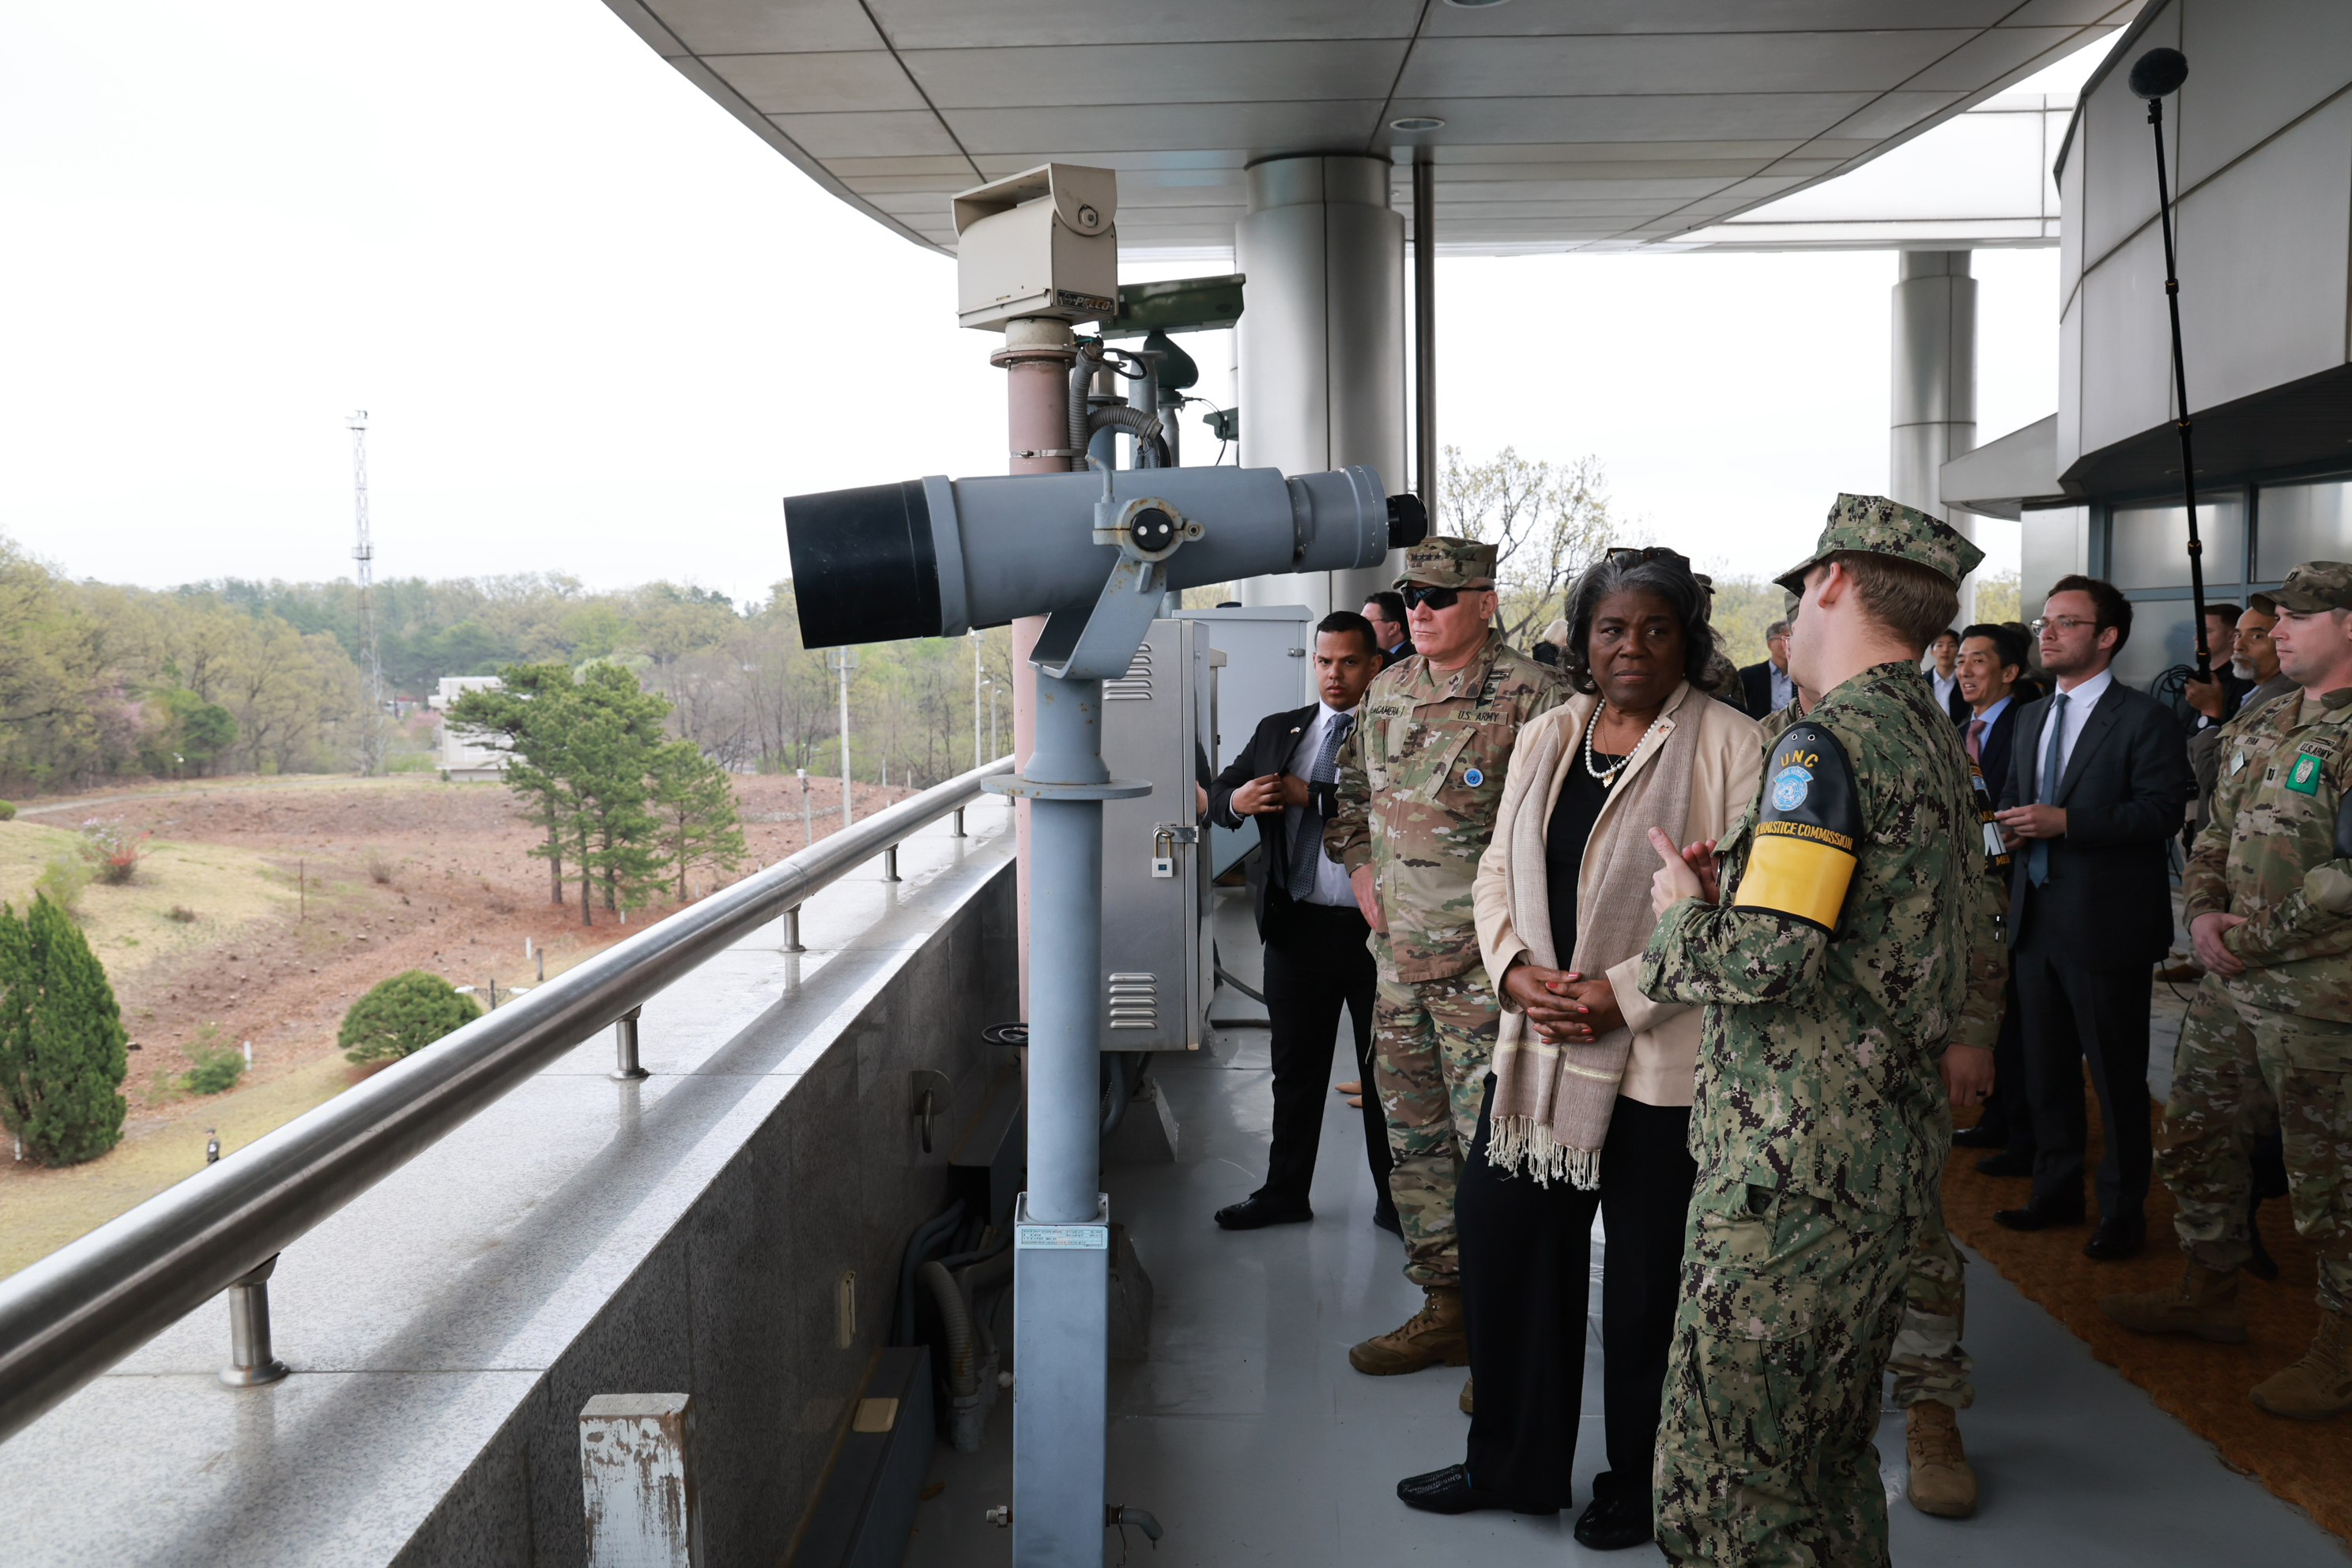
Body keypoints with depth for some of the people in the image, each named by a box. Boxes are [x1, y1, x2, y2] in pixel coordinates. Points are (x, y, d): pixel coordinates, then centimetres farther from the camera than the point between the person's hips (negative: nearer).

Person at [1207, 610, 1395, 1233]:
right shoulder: (1278, 731, 11)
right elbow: (1217, 796, 11)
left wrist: (1310, 797, -17)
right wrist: (1236, 800, -11)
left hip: (1376, 930, -4)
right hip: (1297, 927, 4)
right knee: (1295, 1068, 14)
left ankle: (1394, 1200, 22)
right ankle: (1285, 1193, 26)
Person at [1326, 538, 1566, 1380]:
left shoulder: (1529, 696, -11)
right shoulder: (1387, 691, 12)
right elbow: (1351, 785, 27)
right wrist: (1361, 866, 15)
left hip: (1487, 962, -7)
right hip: (1399, 956, 8)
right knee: (1414, 1139, 14)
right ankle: (1445, 1304, 26)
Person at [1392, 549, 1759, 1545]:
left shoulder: (1729, 746, -7)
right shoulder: (1545, 736, 11)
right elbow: (1498, 868, 14)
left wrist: (1624, 993, -18)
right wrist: (1515, 968, -5)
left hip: (1661, 1059, -5)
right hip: (1537, 1046, 6)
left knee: (1647, 1279, 6)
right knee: (1501, 1236, 10)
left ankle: (1640, 1484, 27)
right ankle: (1513, 1463, 29)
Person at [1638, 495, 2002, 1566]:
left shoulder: (1828, 742, -15)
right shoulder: (1936, 737, 16)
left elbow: (1767, 960, -25)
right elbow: (1973, 946, 23)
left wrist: (1682, 914, -4)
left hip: (1796, 1165, -10)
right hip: (1896, 1151, 10)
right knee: (1830, 1458, 20)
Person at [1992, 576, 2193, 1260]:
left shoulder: (2144, 719, -8)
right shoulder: (2032, 717, 15)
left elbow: (2162, 811, -17)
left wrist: (2065, 822, -23)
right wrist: (2009, 825, 0)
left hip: (2106, 926, -7)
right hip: (2037, 918, 7)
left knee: (2116, 1075, 3)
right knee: (2046, 1069, 16)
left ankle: (2122, 1212, 15)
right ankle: (2056, 1191, 30)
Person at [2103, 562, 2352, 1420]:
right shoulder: (2259, 728, 12)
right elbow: (2215, 836, 17)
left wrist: (2253, 937, -17)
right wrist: (2204, 914, 0)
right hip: (2233, 981, 8)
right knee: (2194, 1140, 17)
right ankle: (2208, 1294, 35)